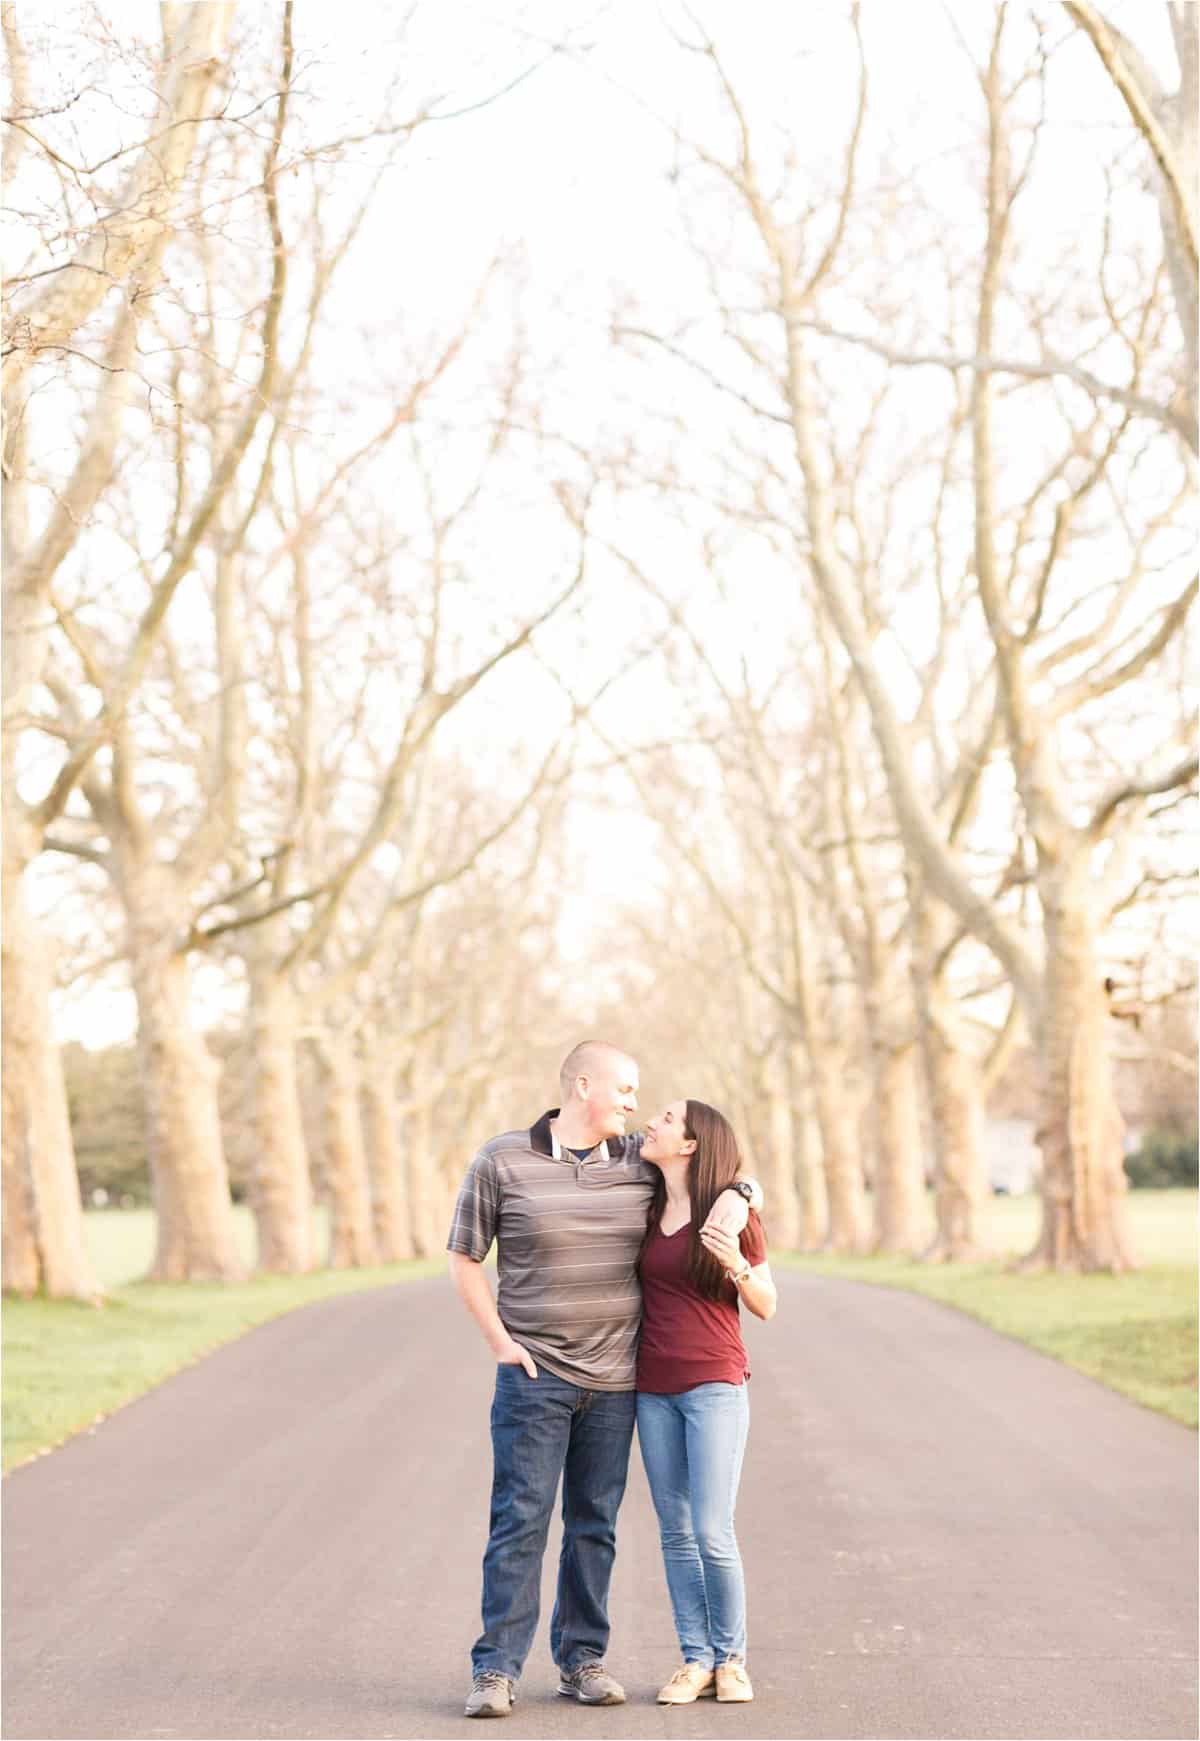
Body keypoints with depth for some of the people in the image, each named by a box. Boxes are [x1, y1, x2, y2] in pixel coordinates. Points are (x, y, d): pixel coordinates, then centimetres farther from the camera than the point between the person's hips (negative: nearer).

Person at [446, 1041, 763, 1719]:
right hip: (534, 1376, -3)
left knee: (595, 1524, 8)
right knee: (521, 1518, -7)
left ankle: (583, 1660, 16)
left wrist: (737, 1195, -8)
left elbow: (745, 1180, 16)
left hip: (615, 1381, 4)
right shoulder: (502, 1161, -2)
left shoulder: (640, 1161, 7)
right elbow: (465, 1260, 3)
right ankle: (497, 1669, -3)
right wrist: (501, 1341, -5)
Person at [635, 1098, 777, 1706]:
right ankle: (696, 1661, 11)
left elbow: (766, 1306, -1)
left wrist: (735, 1264, -19)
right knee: (675, 1533, 5)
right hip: (654, 1388, 5)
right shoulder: (647, 1210, 7)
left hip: (714, 1386, -5)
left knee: (712, 1533, -9)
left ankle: (731, 1658, 8)